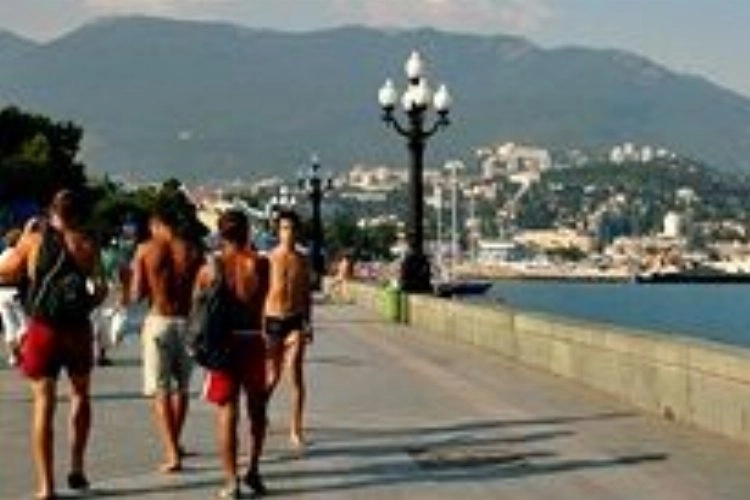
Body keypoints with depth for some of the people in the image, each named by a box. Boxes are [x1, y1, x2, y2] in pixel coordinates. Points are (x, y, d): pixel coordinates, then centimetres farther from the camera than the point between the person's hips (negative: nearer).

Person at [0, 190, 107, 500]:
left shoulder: (34, 240, -2)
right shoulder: (87, 245, -2)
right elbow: (98, 290, -2)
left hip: (42, 329, -1)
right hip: (78, 329, 1)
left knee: (43, 404, 3)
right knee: (80, 395, 22)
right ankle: (76, 468, 22)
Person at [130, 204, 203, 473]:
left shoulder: (145, 250, -4)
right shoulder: (193, 250, 0)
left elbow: (136, 295, -3)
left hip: (158, 320, -2)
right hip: (185, 320, 3)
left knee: (161, 390, 1)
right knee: (181, 386, 18)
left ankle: (172, 454, -9)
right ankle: (174, 444, 34)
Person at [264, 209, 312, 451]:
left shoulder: (302, 260, 6)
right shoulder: (269, 259, -3)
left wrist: (308, 323, 8)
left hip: (295, 321, 1)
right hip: (273, 320, -1)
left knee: (296, 372, -10)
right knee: (272, 376, 8)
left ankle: (296, 430, -4)